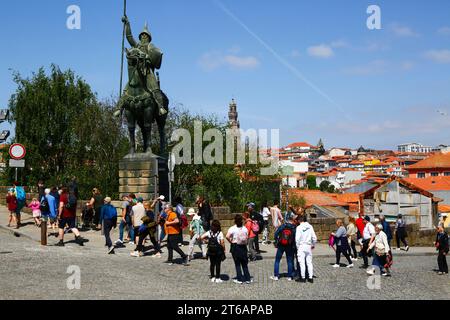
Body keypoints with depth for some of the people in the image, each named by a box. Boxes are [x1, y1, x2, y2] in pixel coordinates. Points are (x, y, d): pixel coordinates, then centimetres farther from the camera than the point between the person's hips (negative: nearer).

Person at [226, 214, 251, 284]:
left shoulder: (232, 228, -11)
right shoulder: (245, 228, 0)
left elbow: (227, 236, -22)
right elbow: (247, 237, 2)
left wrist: (231, 242, -6)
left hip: (235, 247, -3)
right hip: (243, 247, 3)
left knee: (237, 264, 5)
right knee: (244, 264, 12)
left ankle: (239, 279, 7)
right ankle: (247, 279, 14)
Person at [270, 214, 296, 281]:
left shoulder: (282, 226, -6)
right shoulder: (294, 228, -8)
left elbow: (276, 234, -8)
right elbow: (295, 238, -7)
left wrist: (276, 242, 2)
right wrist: (294, 246, 7)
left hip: (281, 246, 0)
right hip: (289, 247, 0)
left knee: (277, 260, 9)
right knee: (289, 261, 11)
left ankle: (276, 276, 8)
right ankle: (289, 277, 12)